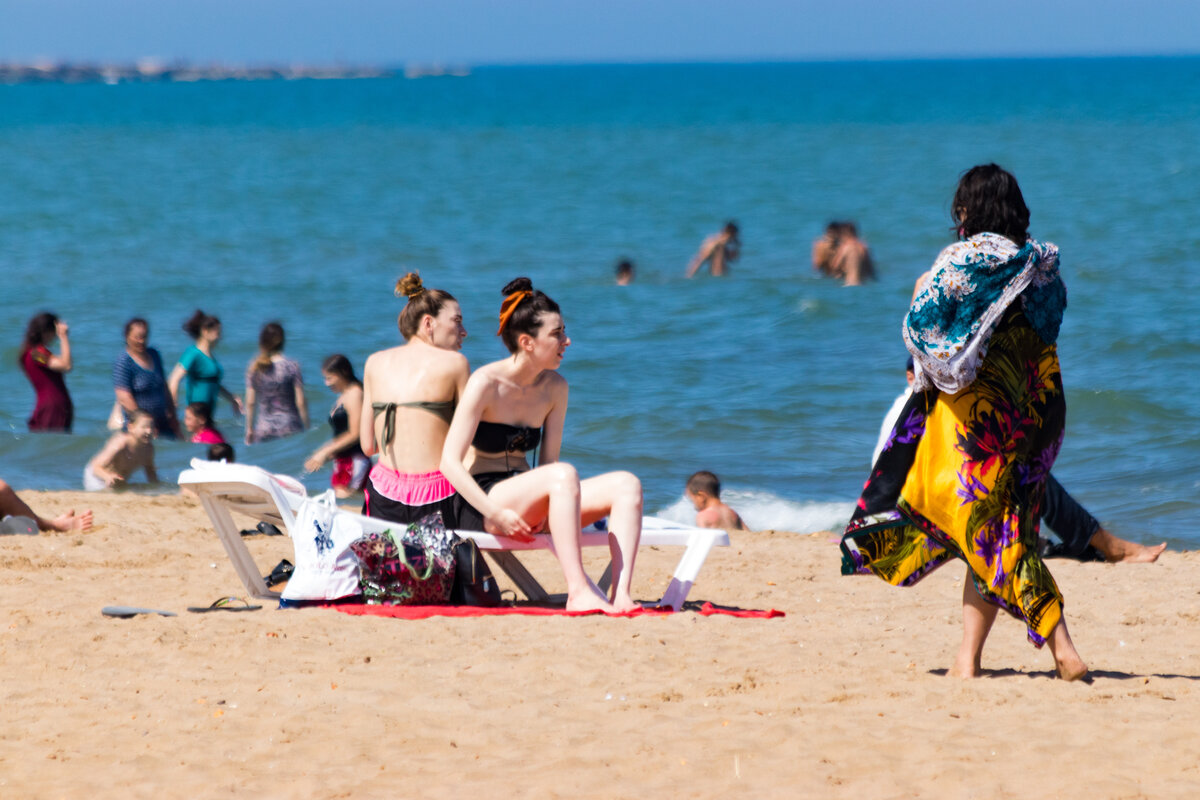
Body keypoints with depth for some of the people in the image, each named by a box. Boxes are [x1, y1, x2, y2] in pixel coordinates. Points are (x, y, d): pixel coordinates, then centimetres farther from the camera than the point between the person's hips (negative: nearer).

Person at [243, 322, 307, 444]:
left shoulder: (254, 368, 0)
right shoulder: (292, 366, -7)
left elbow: (250, 403, 4)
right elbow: (300, 402, -6)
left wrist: (249, 429, 14)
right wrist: (307, 428, 4)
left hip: (264, 430, 2)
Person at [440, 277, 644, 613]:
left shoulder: (555, 387, 6)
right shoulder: (486, 383, -13)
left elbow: (547, 460, 8)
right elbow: (450, 462, -17)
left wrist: (542, 510, -12)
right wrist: (496, 514, -26)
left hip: (524, 498, 7)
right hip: (480, 501, -7)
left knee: (626, 484, -15)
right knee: (565, 474, -35)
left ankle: (620, 593, -33)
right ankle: (579, 591, -42)